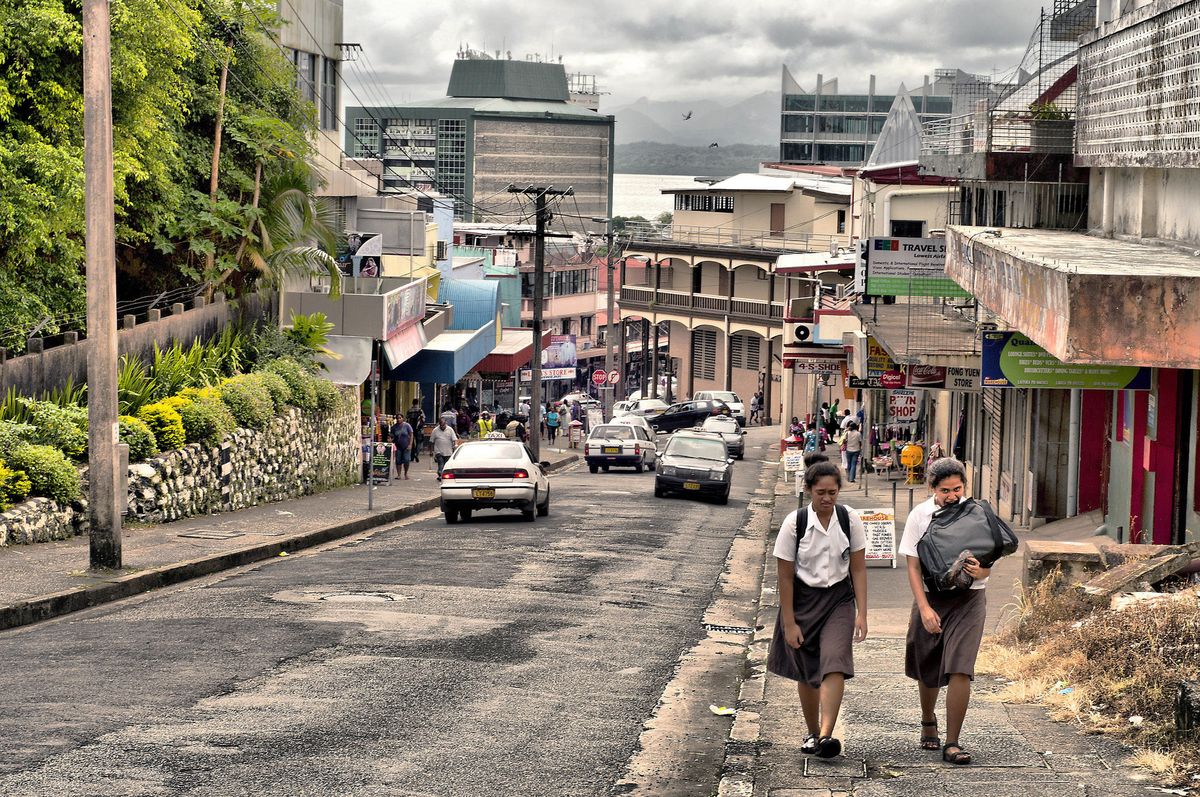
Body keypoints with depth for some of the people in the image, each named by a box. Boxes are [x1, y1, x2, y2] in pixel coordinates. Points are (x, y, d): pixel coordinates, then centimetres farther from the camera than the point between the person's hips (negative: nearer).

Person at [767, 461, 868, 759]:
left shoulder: (850, 520, -6)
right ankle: (812, 733, 28)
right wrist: (789, 623, -8)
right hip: (802, 600, 0)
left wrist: (861, 614, -5)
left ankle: (826, 735, -26)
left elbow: (858, 569, 0)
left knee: (834, 665, -18)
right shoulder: (795, 523, -11)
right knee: (805, 672, 10)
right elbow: (785, 576, -7)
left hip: (838, 600, 0)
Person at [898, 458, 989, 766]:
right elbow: (913, 567, -5)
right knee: (927, 670, 16)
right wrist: (924, 608, -15)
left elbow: (988, 567, -1)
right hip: (930, 598, 1)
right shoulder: (919, 516, -5)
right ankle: (928, 722, 44)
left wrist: (979, 571, -26)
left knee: (959, 670, -15)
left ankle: (952, 743, -9)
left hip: (968, 600, -1)